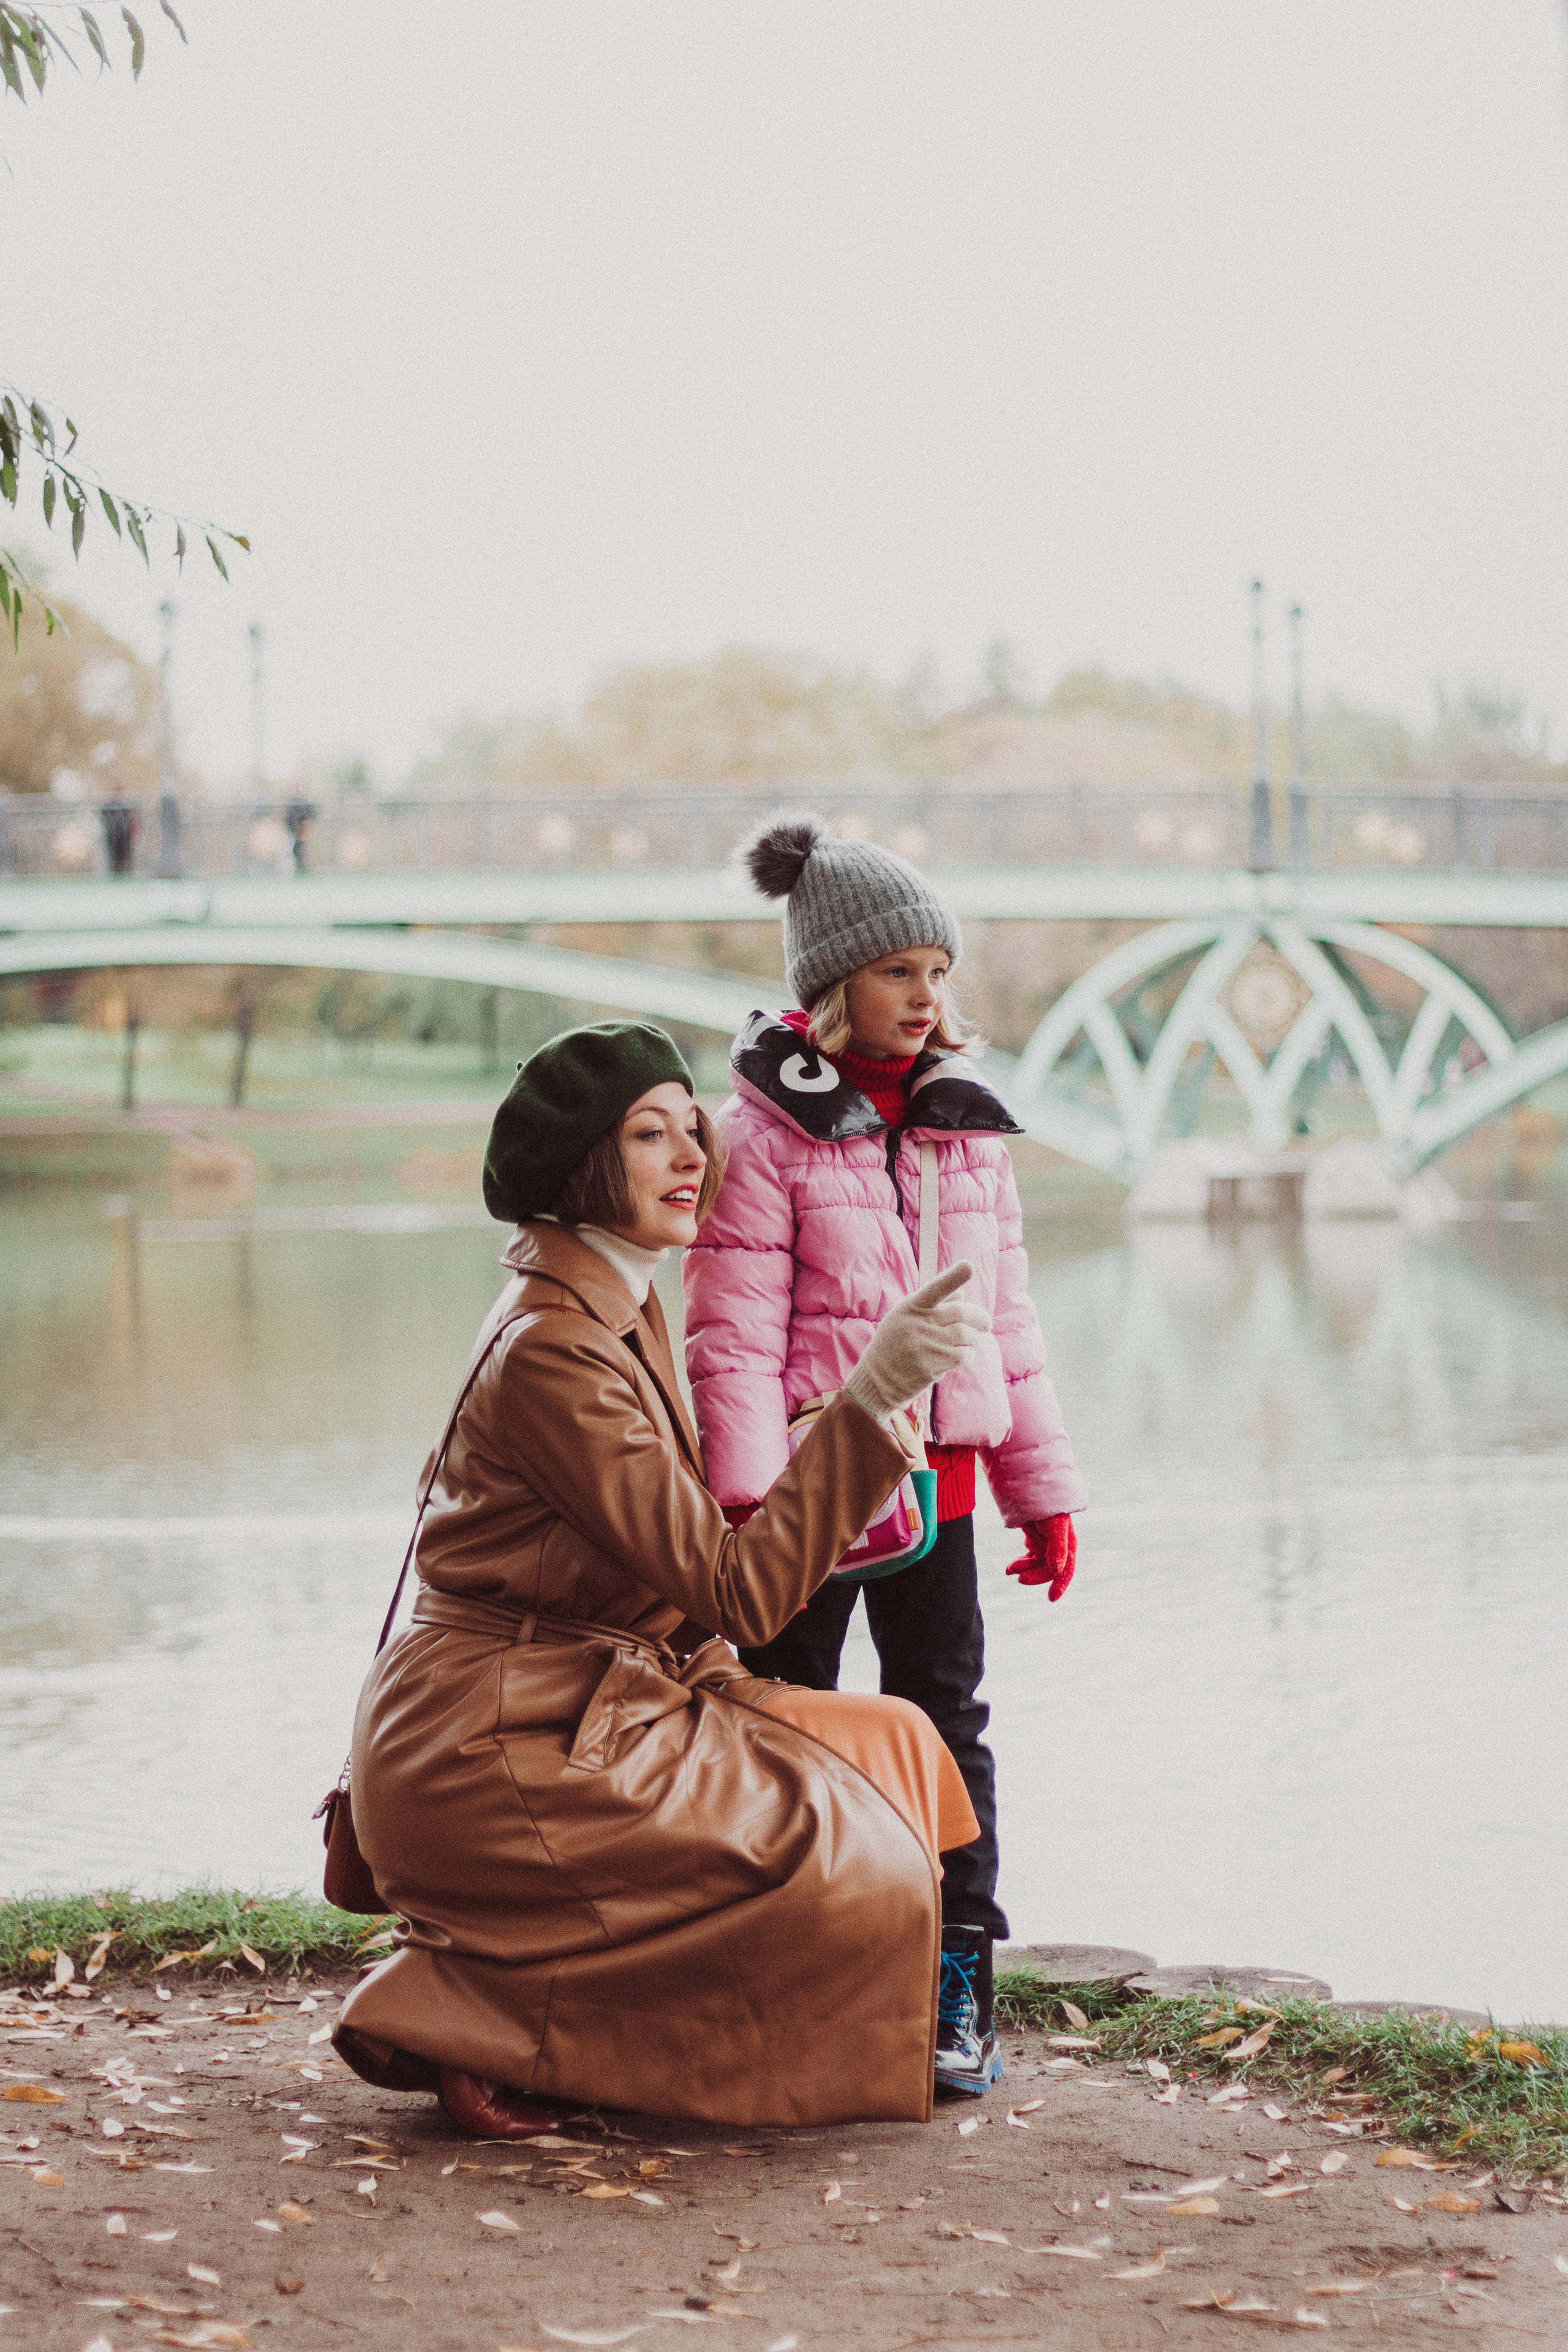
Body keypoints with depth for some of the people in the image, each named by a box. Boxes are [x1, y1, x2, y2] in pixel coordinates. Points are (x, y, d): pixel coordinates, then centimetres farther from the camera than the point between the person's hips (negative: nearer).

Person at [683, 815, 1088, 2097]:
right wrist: (748, 1496, -19)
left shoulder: (966, 1124, 10)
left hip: (937, 1484, 4)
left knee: (945, 1722, 6)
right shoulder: (765, 1129, -7)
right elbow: (733, 1333, -11)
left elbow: (1005, 1319, 14)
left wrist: (1043, 1488, 13)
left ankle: (959, 1991, 12)